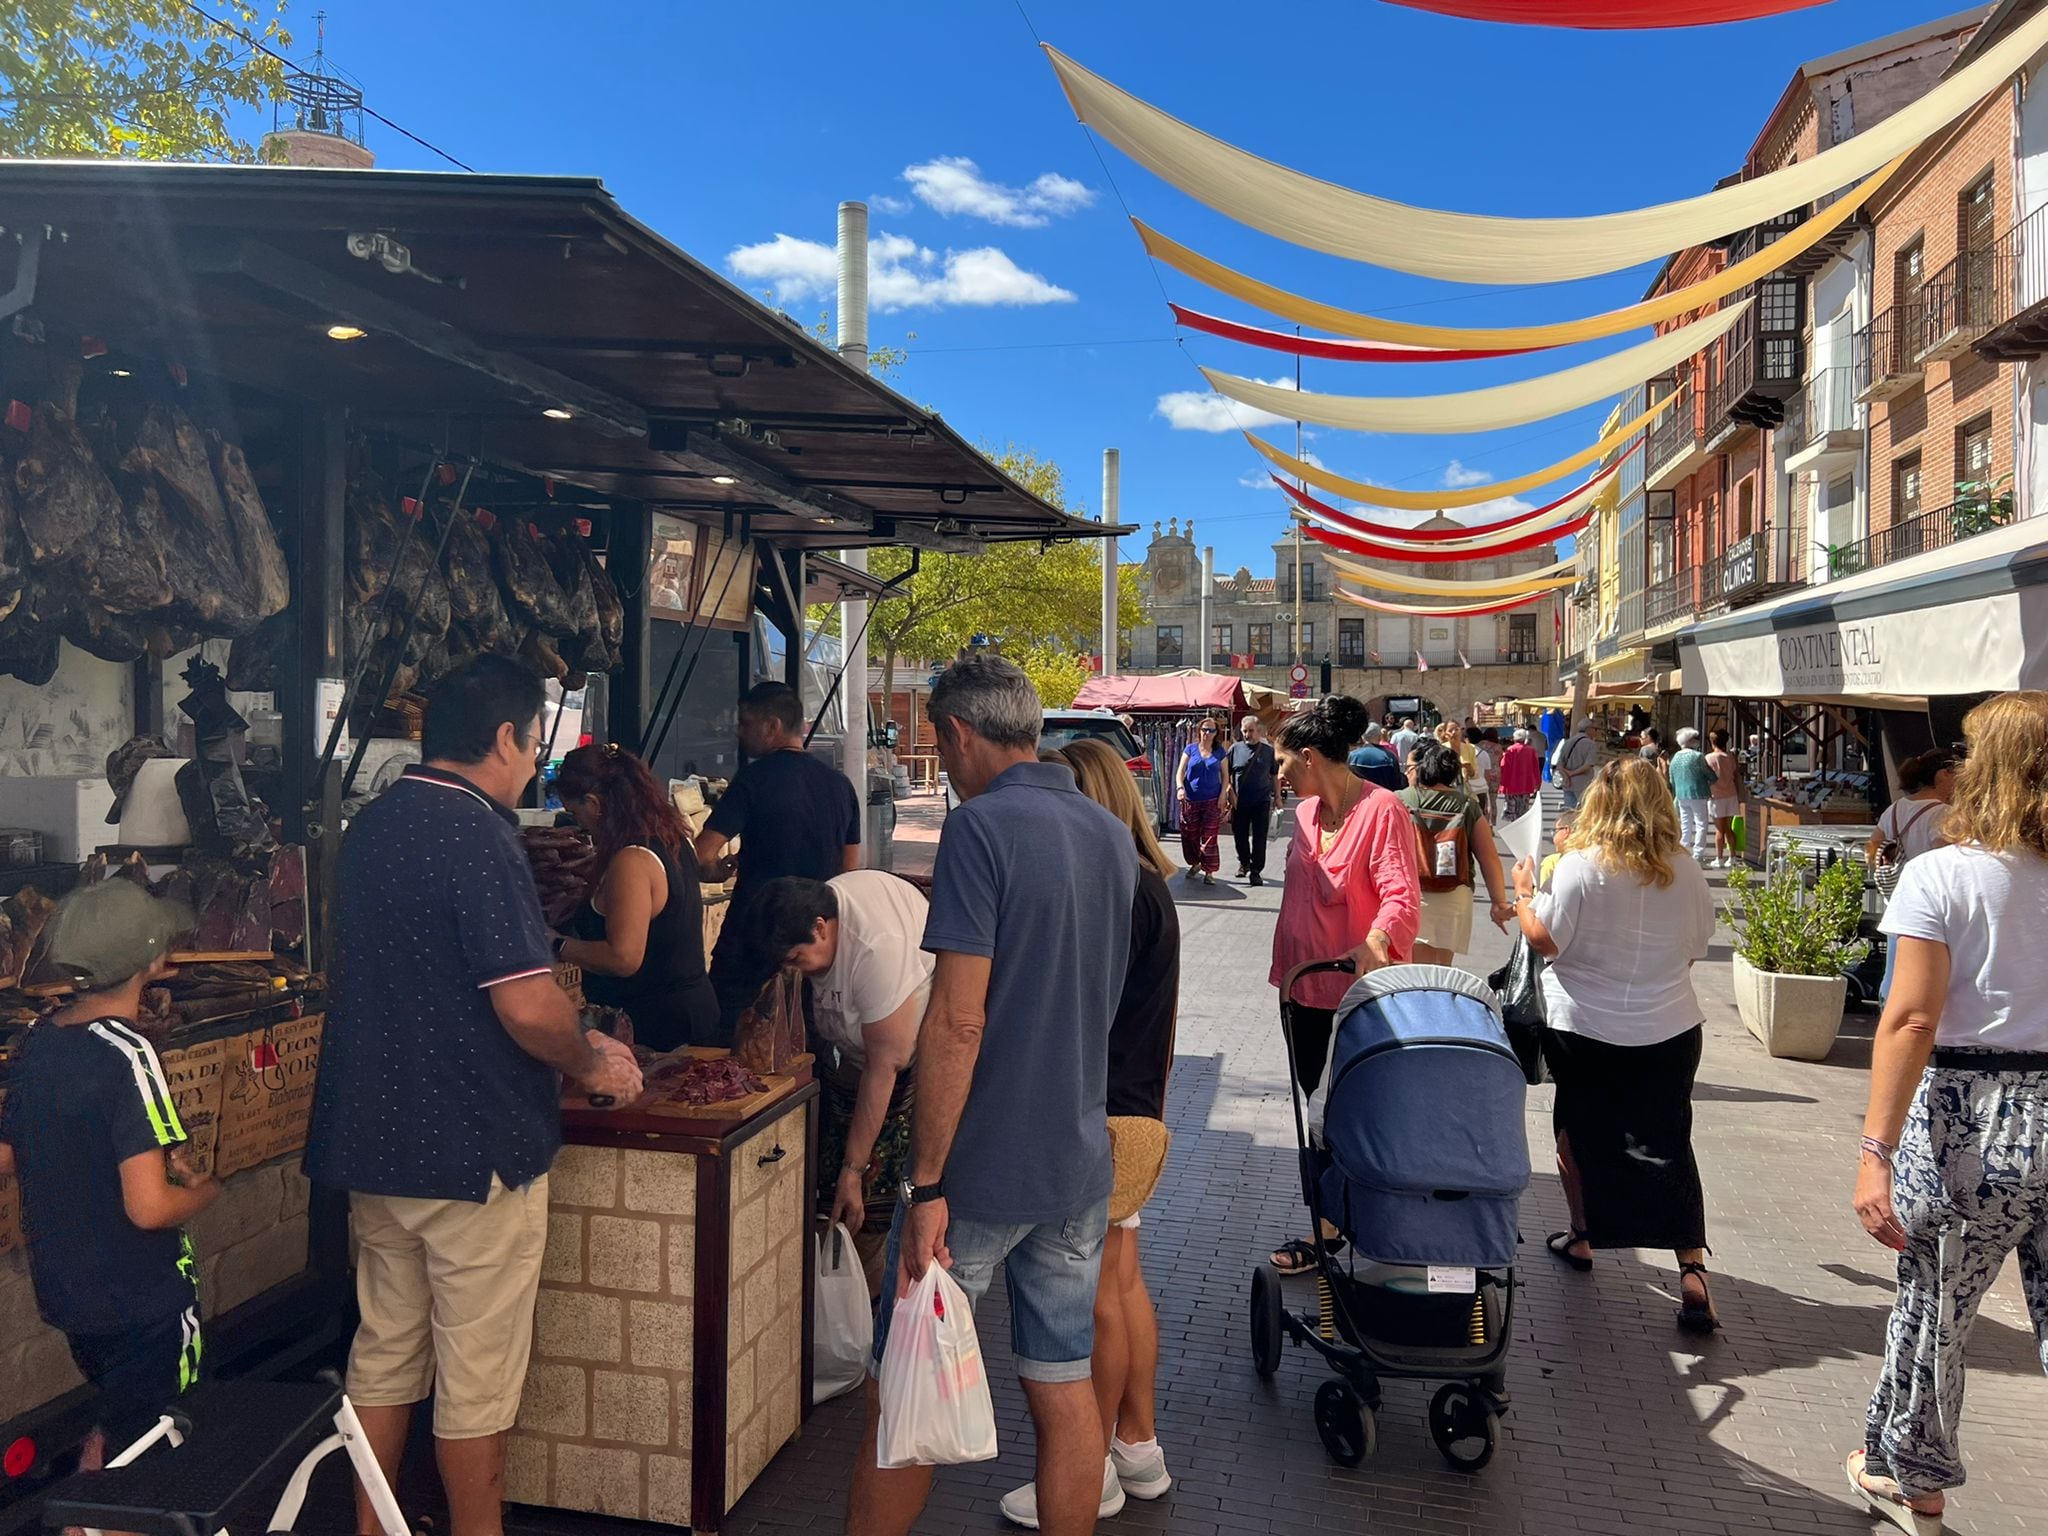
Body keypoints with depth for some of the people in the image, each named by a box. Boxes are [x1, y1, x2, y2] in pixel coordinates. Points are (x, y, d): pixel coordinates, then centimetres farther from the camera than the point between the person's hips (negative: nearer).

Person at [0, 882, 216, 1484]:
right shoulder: (127, 1056, -26)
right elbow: (148, 1208, -31)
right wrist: (205, 1190, -10)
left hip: (62, 1291, 7)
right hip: (141, 1300, -7)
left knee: (110, 1429, 29)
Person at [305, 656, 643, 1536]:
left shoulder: (370, 827, 8)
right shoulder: (477, 835, -20)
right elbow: (526, 1005, -26)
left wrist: (572, 1045, 18)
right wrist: (591, 1066, -5)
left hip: (372, 1138, 8)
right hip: (473, 1150, -8)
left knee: (384, 1352, 19)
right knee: (477, 1378, 7)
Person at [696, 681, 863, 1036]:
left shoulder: (755, 777, -11)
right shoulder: (840, 784, 8)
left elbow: (702, 857, -16)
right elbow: (850, 868, 14)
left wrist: (722, 870, 4)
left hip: (754, 933, -6)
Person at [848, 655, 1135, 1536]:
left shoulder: (982, 827, -16)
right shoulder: (1112, 836, 7)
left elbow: (958, 1021, -21)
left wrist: (926, 1186, -18)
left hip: (981, 1167, -7)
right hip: (1079, 1164, 7)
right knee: (1064, 1386, 15)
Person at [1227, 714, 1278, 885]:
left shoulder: (1268, 751, 2)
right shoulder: (1235, 749, 2)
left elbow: (1274, 775, 9)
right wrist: (1231, 793, -4)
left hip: (1261, 801, -1)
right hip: (1239, 801, 1)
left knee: (1259, 838, 0)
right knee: (1240, 835, 11)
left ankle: (1256, 871, 9)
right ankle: (1244, 862, 35)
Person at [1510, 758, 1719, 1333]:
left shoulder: (1580, 866, -15)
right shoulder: (1687, 873, -4)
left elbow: (1545, 940, -13)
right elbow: (1695, 948, 7)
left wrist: (1524, 894, 3)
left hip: (1584, 1027, -2)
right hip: (1670, 1029, 2)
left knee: (1577, 1130, 17)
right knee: (1670, 1146, 6)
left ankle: (1582, 1238, 30)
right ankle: (1691, 1270, -2)